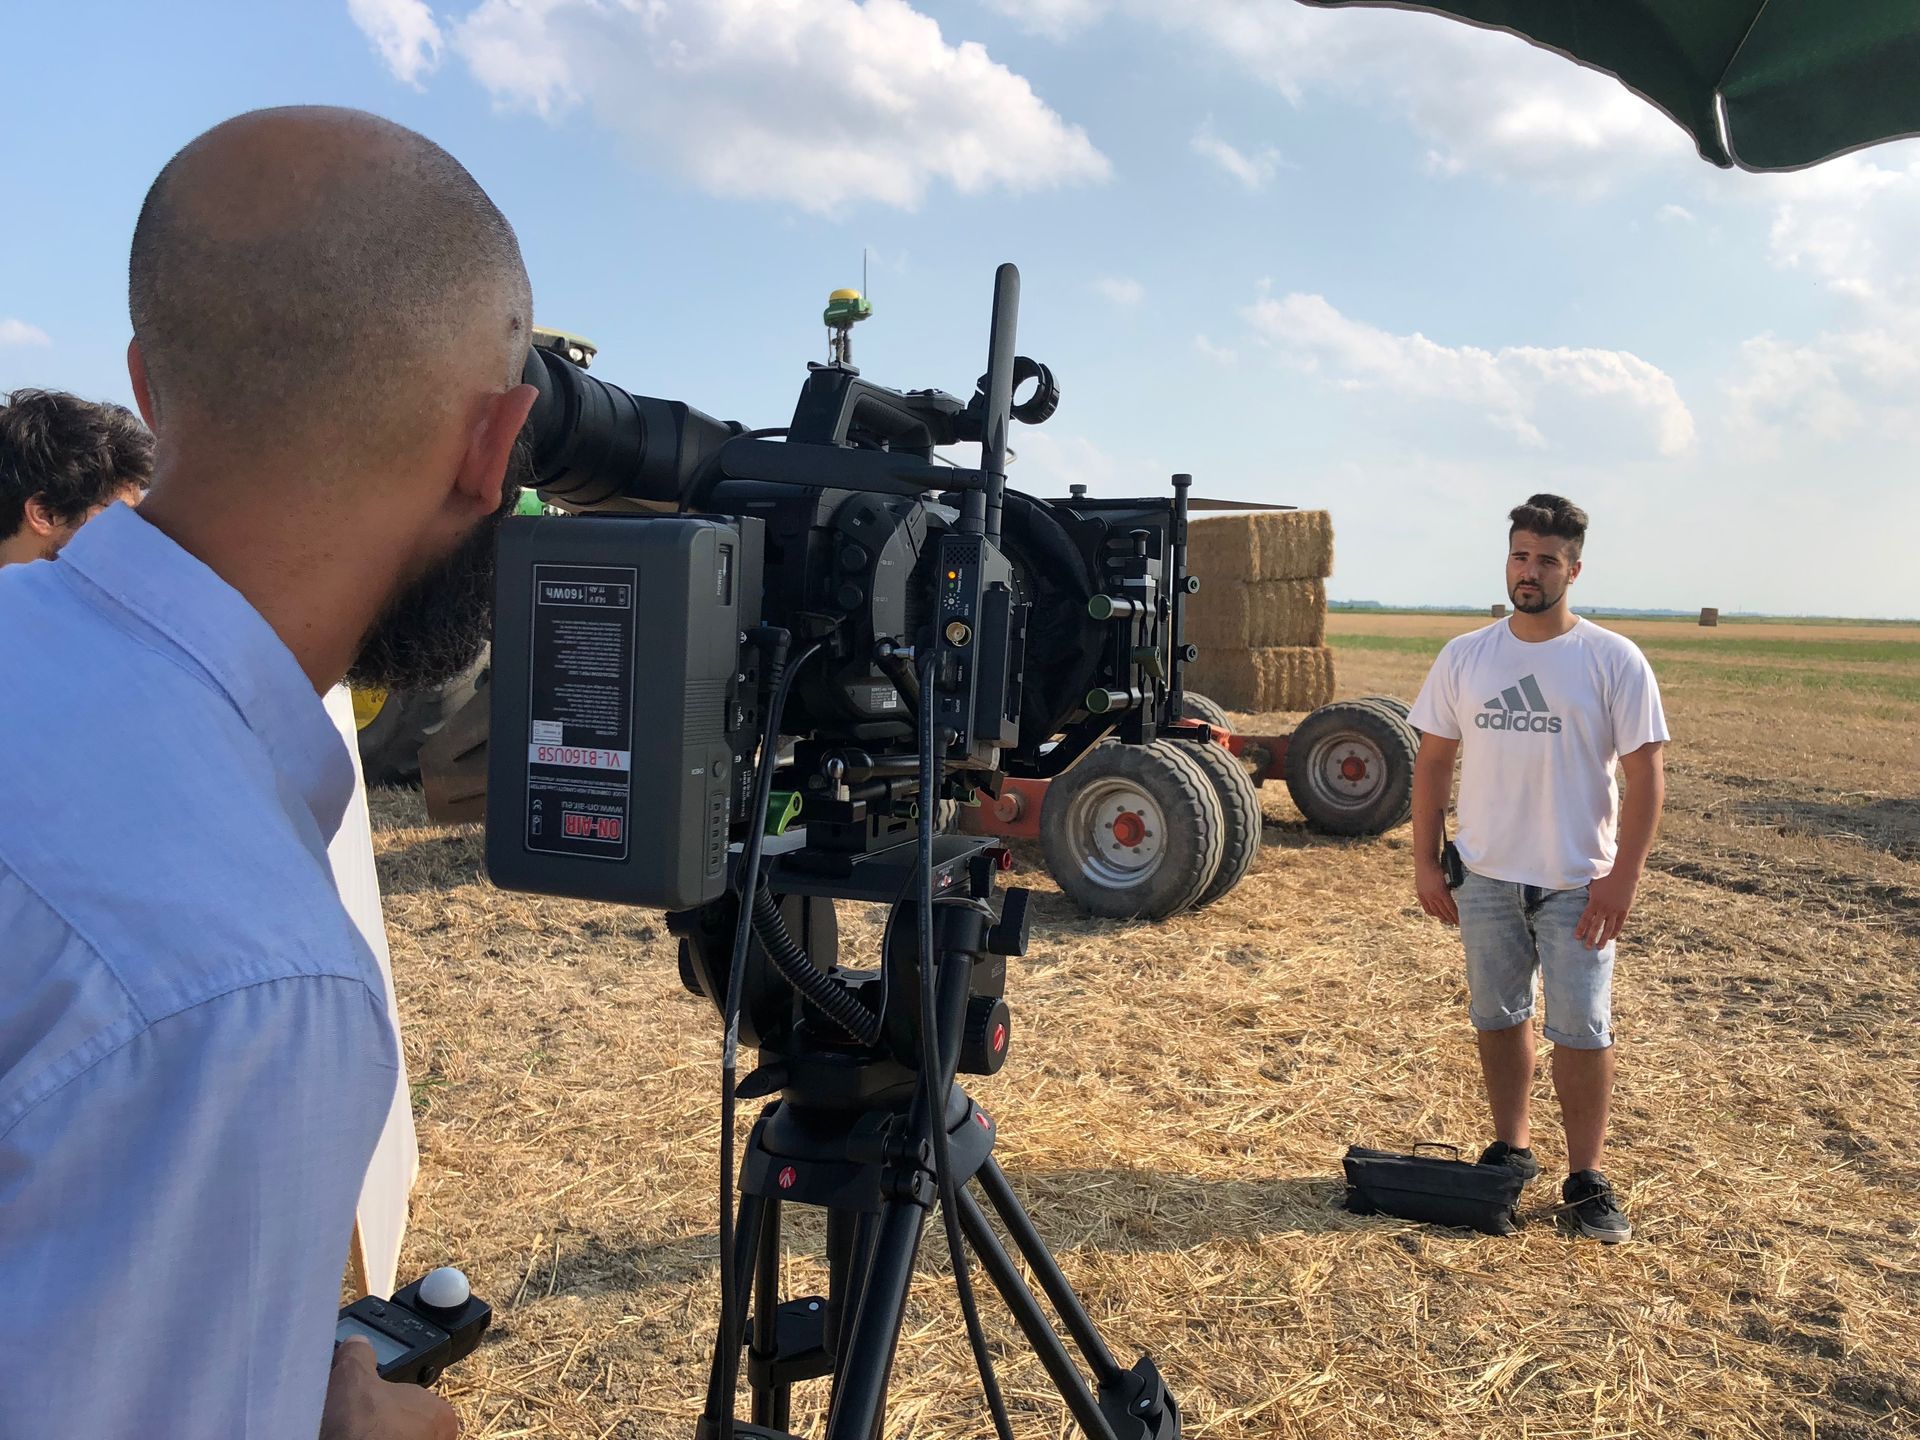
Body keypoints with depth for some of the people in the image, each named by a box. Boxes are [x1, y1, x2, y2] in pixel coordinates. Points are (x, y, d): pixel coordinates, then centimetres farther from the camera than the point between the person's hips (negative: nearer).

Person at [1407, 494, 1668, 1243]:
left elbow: (1646, 775, -8)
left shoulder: (1613, 660, -8)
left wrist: (1622, 878, -14)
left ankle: (1585, 1178, 19)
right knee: (1498, 1018, 14)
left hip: (1578, 884, -3)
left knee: (1582, 1031, 4)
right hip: (1486, 877, 3)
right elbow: (1433, 761, 5)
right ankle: (1512, 1150, 31)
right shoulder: (1464, 656, 1)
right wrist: (1426, 861, 1)